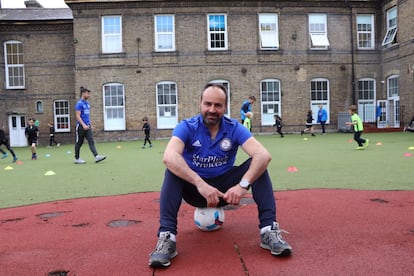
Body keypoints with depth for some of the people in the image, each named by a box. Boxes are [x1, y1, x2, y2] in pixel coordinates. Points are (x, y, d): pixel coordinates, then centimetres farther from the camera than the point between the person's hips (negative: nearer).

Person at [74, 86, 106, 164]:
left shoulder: (87, 103, 13)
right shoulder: (79, 103, -11)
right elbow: (78, 116, -17)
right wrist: (83, 125, -24)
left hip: (87, 126, 7)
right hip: (81, 126, -7)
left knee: (91, 141, -5)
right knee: (79, 143, 4)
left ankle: (96, 157, -14)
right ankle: (77, 159, 16)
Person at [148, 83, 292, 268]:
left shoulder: (234, 128, -11)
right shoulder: (187, 127, -15)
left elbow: (263, 155, -26)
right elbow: (169, 156, -35)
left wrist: (243, 184, -41)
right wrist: (200, 184, -46)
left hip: (226, 188, 1)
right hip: (195, 188, -1)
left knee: (257, 164, -20)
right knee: (173, 170, -29)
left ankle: (269, 230, -23)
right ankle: (167, 237, -32)